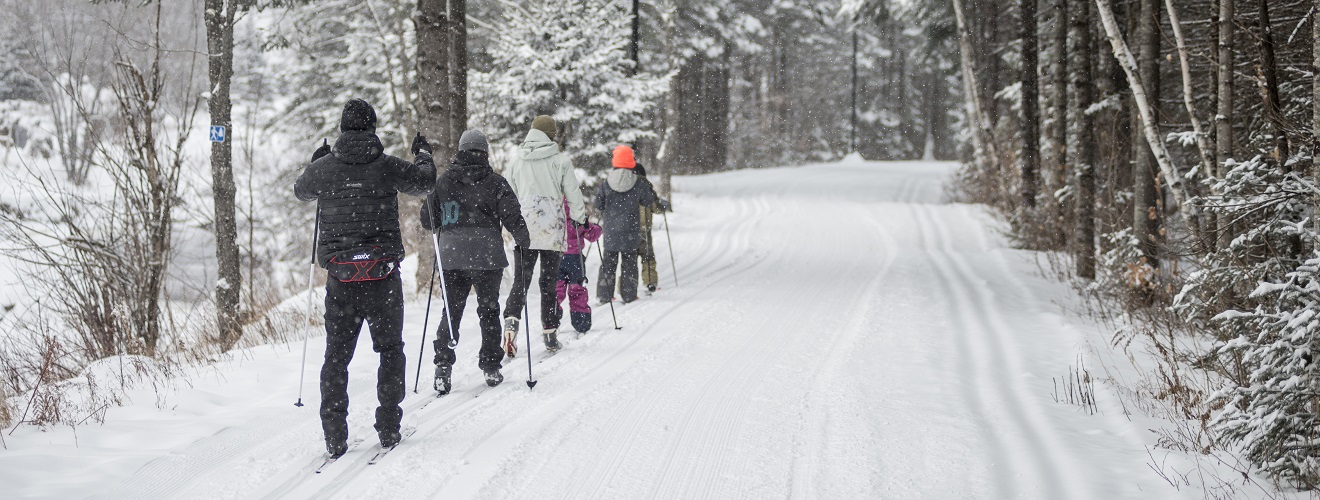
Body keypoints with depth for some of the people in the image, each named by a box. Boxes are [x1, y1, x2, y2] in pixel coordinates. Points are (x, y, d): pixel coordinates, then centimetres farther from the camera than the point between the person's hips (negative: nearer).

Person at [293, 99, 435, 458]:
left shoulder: (323, 168, 0)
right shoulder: (386, 166, -7)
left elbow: (301, 191, 21)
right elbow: (423, 183, 10)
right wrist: (422, 155, 30)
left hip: (340, 276, 2)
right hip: (382, 274, -2)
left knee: (336, 355, 8)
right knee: (390, 350, 12)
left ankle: (335, 437, 4)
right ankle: (388, 429, 9)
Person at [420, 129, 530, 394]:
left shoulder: (443, 181, 5)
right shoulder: (495, 182, -3)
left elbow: (427, 219, 9)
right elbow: (512, 215, -7)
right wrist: (524, 239, 11)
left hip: (451, 256, 2)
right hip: (487, 255, -2)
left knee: (451, 311, 7)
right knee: (488, 310, 10)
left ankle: (443, 366, -7)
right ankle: (490, 367, 13)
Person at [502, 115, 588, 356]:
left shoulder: (516, 160, 6)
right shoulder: (560, 161, -1)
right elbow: (573, 194, 3)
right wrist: (581, 219, 17)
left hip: (523, 228, 2)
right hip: (552, 230, -2)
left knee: (521, 279, 2)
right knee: (549, 281, 7)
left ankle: (511, 319, -22)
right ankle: (550, 332, 9)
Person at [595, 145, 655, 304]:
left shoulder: (606, 184, -6)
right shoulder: (637, 184, -9)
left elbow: (598, 205, 1)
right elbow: (649, 200, 5)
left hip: (610, 231, 1)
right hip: (630, 231, -1)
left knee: (608, 262, 9)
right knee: (629, 263, 8)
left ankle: (604, 295, 7)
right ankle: (629, 295, 7)